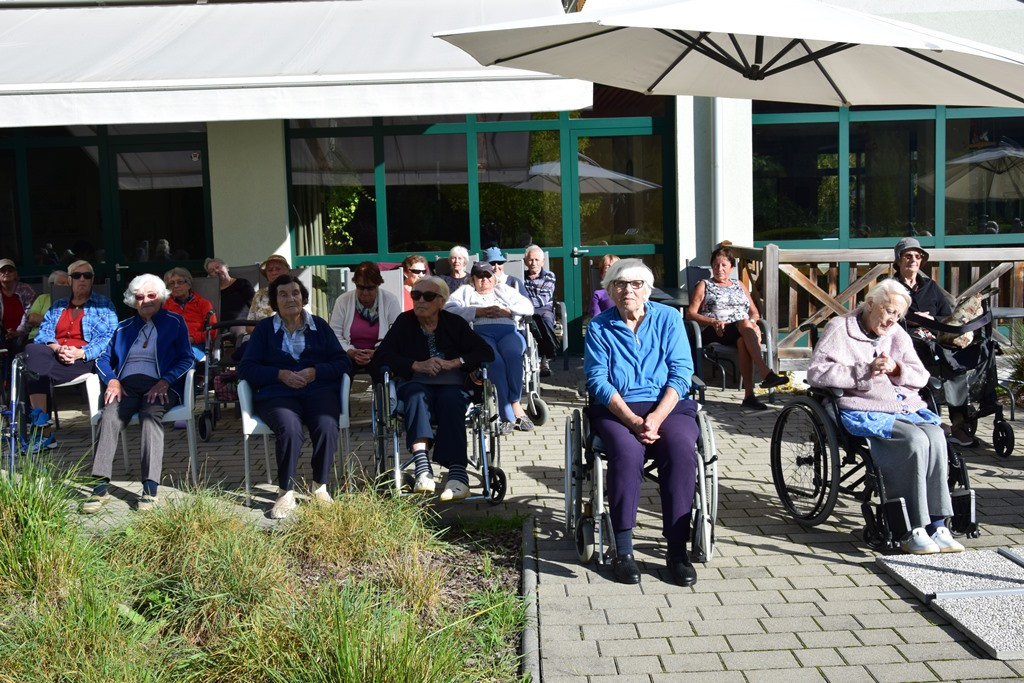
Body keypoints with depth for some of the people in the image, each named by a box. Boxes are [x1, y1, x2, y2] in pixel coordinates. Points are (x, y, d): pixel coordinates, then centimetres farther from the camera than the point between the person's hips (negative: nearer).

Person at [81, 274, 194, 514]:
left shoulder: (175, 322, 15)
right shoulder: (124, 328, 26)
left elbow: (187, 359, 5)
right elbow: (103, 359, 22)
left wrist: (165, 381, -11)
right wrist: (112, 381, 1)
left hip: (160, 387, -3)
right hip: (127, 387, 3)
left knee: (150, 414, -37)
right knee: (110, 415, -31)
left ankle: (150, 489, -42)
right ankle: (100, 487, -37)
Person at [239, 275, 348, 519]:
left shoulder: (319, 325, 18)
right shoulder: (264, 328, 16)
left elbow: (342, 362, 10)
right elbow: (246, 368, 7)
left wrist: (315, 372, -8)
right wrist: (281, 375, -8)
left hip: (319, 388, 1)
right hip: (277, 394, -1)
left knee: (326, 427, -32)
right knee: (289, 428, -35)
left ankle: (321, 487, -15)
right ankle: (286, 492, -22)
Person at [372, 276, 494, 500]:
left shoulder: (454, 323, 11)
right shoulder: (404, 322, 10)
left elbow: (486, 353, 3)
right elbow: (380, 358, -1)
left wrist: (454, 363, -11)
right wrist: (417, 365, -12)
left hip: (451, 385, 0)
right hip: (416, 384, 0)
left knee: (450, 399, -35)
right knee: (416, 394, -36)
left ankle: (458, 473, -48)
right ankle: (422, 468, -53)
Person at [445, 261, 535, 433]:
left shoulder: (504, 290, 33)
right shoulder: (465, 292, 27)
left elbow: (528, 307, 19)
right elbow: (448, 309, 6)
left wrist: (506, 311, 1)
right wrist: (479, 311, -4)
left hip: (509, 332, 2)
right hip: (480, 333, -2)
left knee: (512, 355, -36)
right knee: (496, 362, -35)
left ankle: (514, 403, -31)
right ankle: (509, 416, -36)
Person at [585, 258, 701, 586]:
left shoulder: (669, 319, 7)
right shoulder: (599, 327, 6)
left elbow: (681, 373, -2)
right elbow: (598, 381, -4)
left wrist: (655, 418, -17)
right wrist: (633, 421, -18)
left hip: (668, 406, 1)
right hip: (616, 409, -1)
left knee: (681, 449, -30)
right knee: (627, 451, -33)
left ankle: (677, 550, -22)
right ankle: (623, 551, -23)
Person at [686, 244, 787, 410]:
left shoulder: (740, 285, 30)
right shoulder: (704, 286, 19)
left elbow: (754, 312, 25)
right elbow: (690, 314, 6)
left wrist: (752, 321, -1)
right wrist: (713, 322, -11)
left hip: (741, 333, 3)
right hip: (715, 334, -3)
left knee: (743, 342, -37)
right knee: (745, 324, -36)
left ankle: (749, 395, -45)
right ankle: (766, 373, -49)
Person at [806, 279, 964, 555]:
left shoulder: (897, 334, 20)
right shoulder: (840, 328, 3)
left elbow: (921, 376, 17)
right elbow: (816, 372, -9)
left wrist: (896, 369, -5)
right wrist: (865, 370, -14)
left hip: (907, 407, 6)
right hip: (865, 412, -6)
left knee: (936, 436, -26)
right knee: (915, 441, -30)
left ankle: (936, 526, -23)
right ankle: (912, 531, -23)